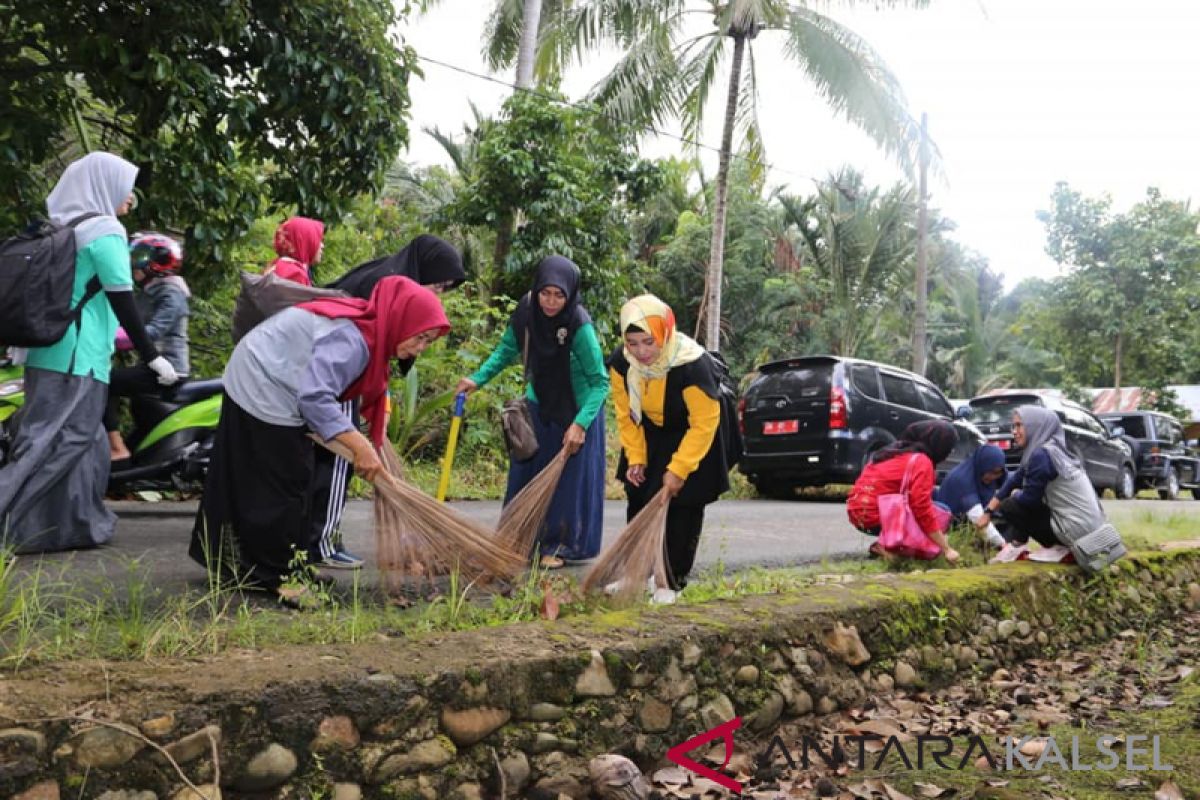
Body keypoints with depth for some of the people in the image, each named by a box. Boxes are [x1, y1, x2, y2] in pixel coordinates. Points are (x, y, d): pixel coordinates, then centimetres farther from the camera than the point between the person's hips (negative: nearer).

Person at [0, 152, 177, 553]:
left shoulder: (61, 225, 14)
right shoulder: (106, 231, -11)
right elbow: (123, 303, -14)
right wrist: (152, 357, -9)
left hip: (49, 349, 9)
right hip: (78, 355, -9)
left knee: (86, 440, 15)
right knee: (56, 443, -6)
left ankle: (76, 525, 20)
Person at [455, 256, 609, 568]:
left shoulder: (580, 326, -29)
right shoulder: (527, 310, -15)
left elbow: (600, 382, -23)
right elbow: (507, 349, 1)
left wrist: (580, 424, -33)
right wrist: (478, 378, -12)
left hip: (575, 411, -5)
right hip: (539, 405, 5)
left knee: (569, 479, 3)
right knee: (526, 474, 11)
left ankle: (562, 545, 19)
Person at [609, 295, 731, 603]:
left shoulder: (692, 365, -36)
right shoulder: (620, 362, -21)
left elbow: (704, 422, -28)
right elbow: (625, 413, -6)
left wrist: (678, 469, -25)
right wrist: (635, 457, -10)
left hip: (692, 439, -5)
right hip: (649, 437, 5)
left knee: (682, 509, -4)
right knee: (638, 503, 9)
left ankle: (671, 582, 9)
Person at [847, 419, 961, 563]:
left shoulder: (893, 450, 15)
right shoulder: (921, 461, -11)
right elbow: (922, 510, -17)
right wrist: (947, 549, -12)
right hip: (877, 516, -8)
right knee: (942, 515, 3)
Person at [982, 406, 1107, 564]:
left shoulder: (1041, 454, -17)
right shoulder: (1052, 450, 11)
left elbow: (1030, 498, -14)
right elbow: (1014, 481, 15)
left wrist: (1015, 495, 10)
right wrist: (988, 511, 16)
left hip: (1077, 529, -9)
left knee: (1009, 506, -2)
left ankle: (1057, 550, 3)